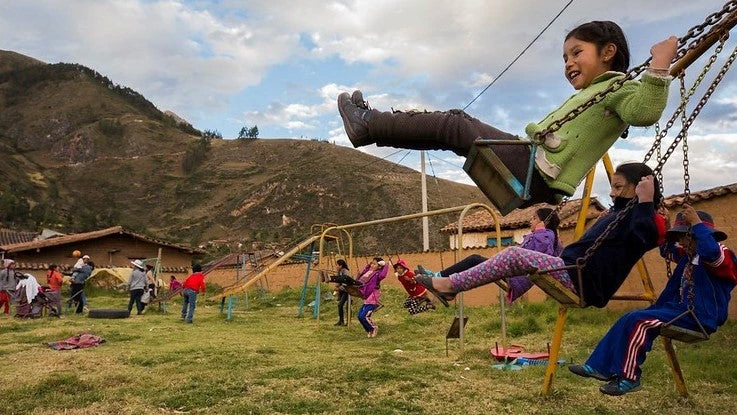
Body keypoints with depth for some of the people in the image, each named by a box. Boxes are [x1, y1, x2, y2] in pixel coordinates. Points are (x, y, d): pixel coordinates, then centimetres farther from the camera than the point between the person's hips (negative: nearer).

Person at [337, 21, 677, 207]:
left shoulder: (620, 89, -2)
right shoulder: (592, 93, 27)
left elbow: (644, 113, -25)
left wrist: (659, 67, -30)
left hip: (534, 176, -9)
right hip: (532, 164, 9)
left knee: (454, 127, -7)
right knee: (457, 123, 10)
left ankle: (369, 124, 2)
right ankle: (371, 124, 12)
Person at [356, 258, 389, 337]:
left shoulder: (377, 274, -14)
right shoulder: (368, 272, 10)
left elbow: (383, 275, -38)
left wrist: (385, 266, -25)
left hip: (373, 300, -8)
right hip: (367, 299, 9)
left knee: (364, 316, -12)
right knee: (360, 316, 7)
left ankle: (374, 328, 10)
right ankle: (369, 330, 23)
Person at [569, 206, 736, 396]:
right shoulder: (688, 256, 17)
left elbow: (711, 251, -37)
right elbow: (667, 250, 33)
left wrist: (697, 223, -29)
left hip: (698, 317, -10)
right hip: (680, 309, 10)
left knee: (638, 321, -26)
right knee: (629, 319, 0)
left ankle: (629, 378, -18)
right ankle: (600, 366, -2)